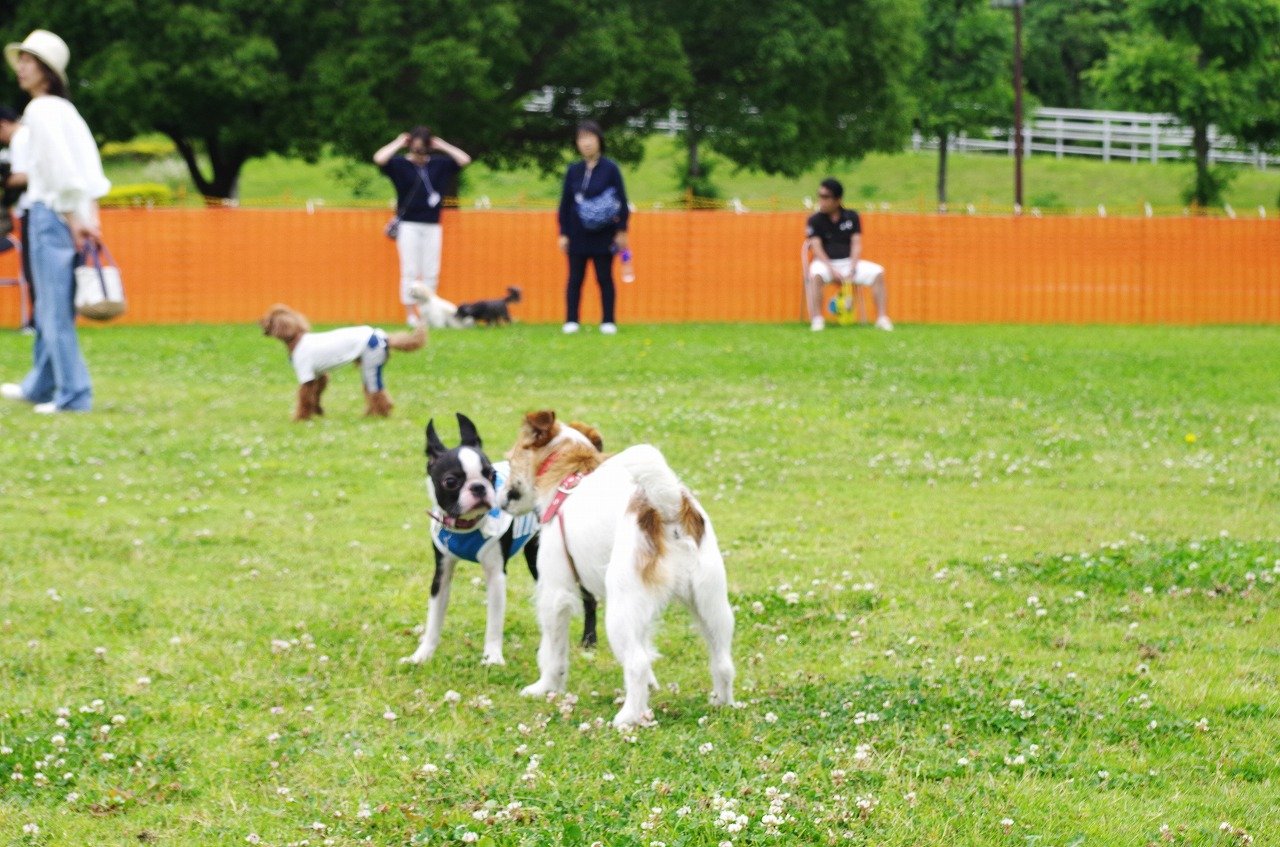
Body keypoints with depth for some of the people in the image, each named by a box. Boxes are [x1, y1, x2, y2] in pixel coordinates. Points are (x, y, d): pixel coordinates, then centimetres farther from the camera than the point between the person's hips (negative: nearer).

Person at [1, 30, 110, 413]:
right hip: (75, 216, 9)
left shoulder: (40, 110, -11)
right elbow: (89, 166, 14)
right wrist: (90, 217, 11)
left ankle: (73, 395, -4)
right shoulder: (65, 109, 15)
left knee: (55, 310, -5)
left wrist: (73, 219, -14)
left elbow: (61, 166, -18)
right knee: (52, 308, 18)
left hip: (51, 213, -9)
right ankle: (39, 386, 29)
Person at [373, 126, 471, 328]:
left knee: (431, 273, 4)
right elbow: (379, 159, -19)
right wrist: (398, 143, -8)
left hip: (432, 227, 3)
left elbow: (464, 160, 2)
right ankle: (410, 314, 0)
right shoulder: (400, 164, -3)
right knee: (410, 272, -3)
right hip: (408, 226, -3)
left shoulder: (439, 165, 6)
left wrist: (442, 146, 2)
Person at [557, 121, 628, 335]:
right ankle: (571, 321, 8)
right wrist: (563, 234, 3)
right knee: (575, 278, 4)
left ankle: (608, 321, 8)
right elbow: (565, 203, 7)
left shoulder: (610, 168, -4)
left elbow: (621, 200, -2)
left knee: (604, 278, 3)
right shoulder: (573, 170, 4)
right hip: (577, 234, 2)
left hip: (603, 235, -2)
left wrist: (621, 230, -4)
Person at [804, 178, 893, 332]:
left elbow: (856, 244, 1)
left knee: (878, 272, -21)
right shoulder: (815, 220, 2)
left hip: (849, 262, 2)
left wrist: (852, 270, -15)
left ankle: (882, 318, -20)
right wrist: (832, 270, -22)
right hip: (826, 263, -2)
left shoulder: (851, 217, 7)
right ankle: (816, 319, -38)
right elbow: (816, 248, -8)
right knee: (815, 275, -37)